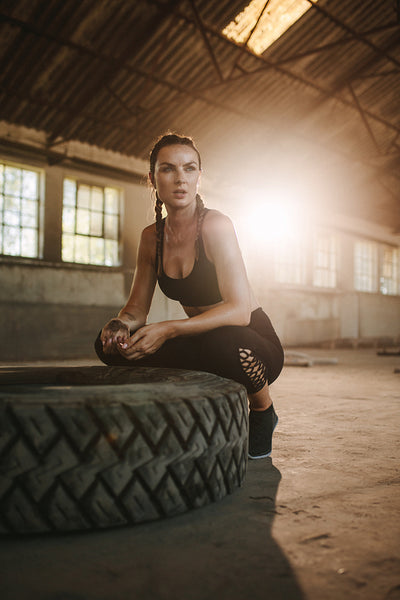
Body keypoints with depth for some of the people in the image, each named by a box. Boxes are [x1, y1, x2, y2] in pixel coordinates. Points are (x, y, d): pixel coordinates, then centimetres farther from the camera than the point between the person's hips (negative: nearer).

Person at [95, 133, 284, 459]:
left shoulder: (215, 225, -18)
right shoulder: (152, 237, 0)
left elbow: (239, 310, -27)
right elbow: (137, 307, 4)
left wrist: (169, 330, -36)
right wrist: (120, 325, -19)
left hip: (253, 343, -5)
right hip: (205, 345, 5)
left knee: (225, 342, -41)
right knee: (110, 344, -10)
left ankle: (263, 414, -4)